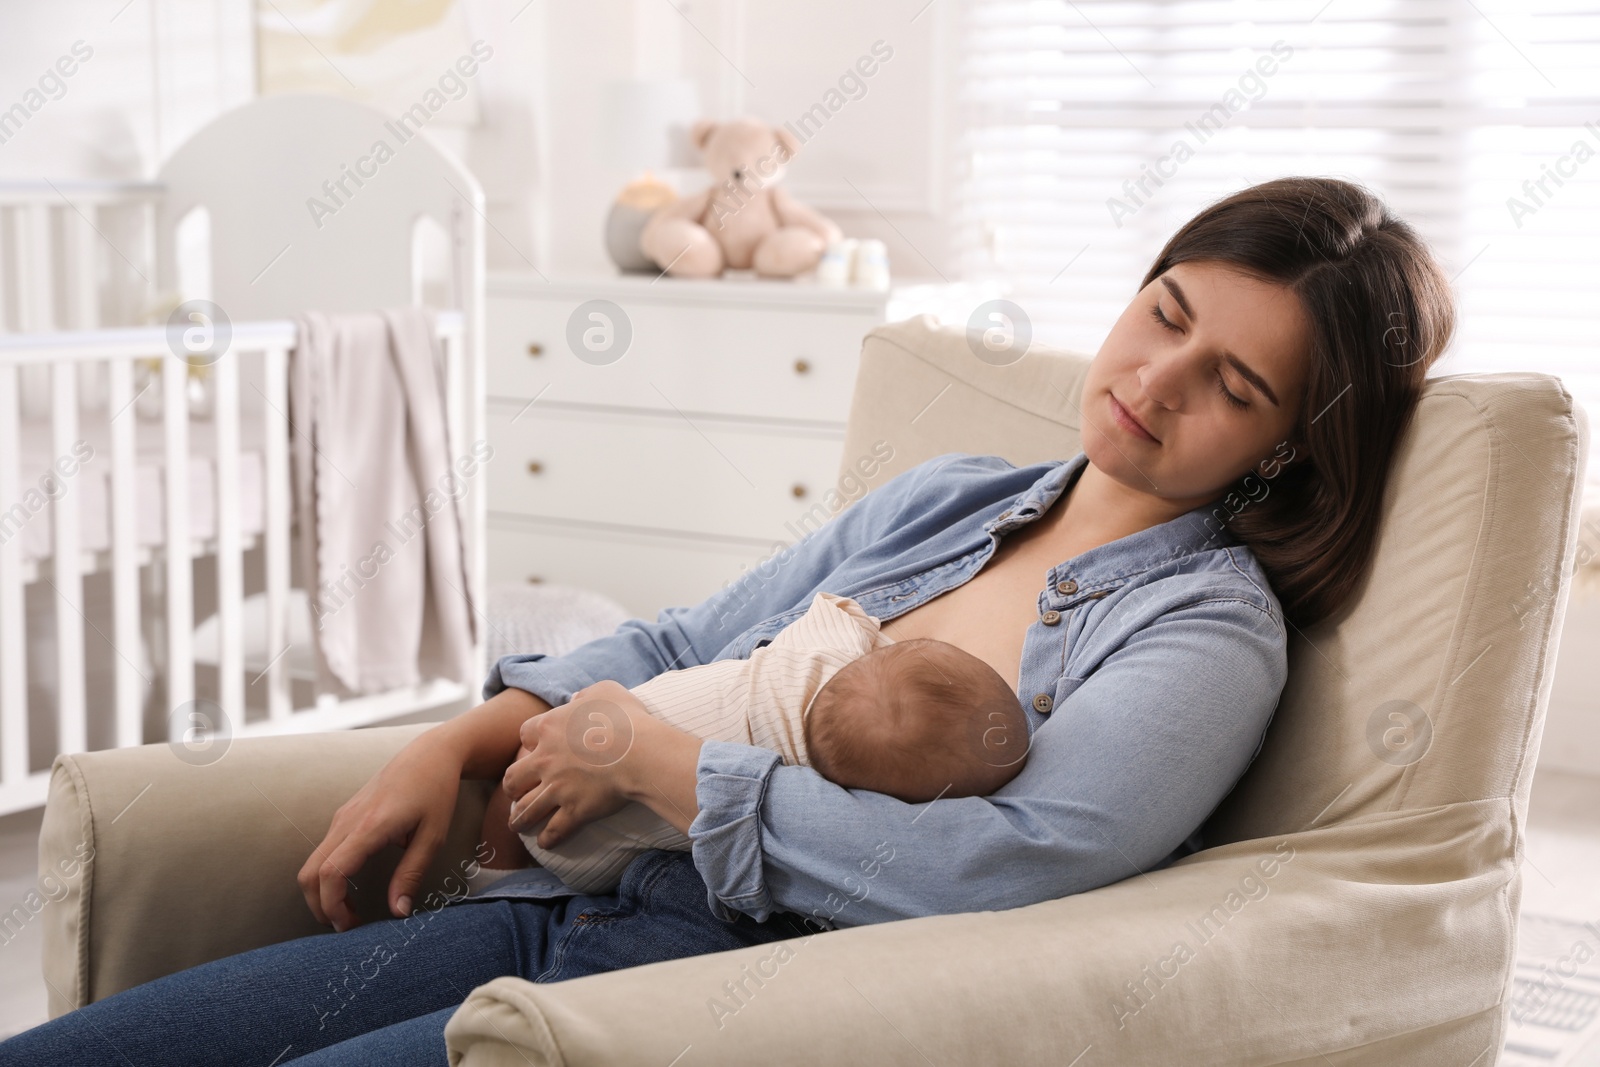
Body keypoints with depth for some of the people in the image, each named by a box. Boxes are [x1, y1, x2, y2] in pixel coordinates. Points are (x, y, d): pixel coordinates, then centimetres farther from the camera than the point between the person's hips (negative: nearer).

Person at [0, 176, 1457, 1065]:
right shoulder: (942, 499, 17)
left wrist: (652, 759, -13)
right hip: (570, 907, 7)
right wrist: (464, 743, 7)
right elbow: (681, 641, 23)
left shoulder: (1212, 628, -5)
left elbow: (1000, 866, -21)